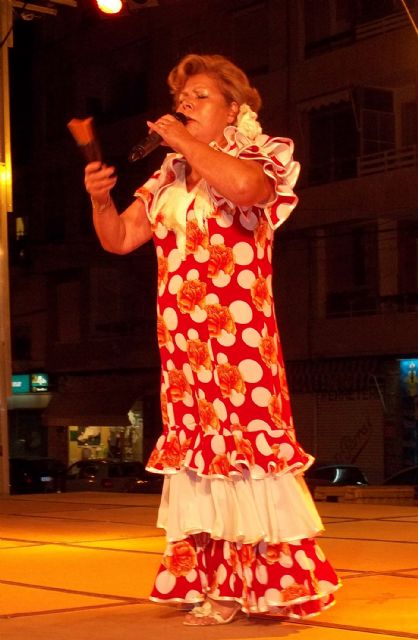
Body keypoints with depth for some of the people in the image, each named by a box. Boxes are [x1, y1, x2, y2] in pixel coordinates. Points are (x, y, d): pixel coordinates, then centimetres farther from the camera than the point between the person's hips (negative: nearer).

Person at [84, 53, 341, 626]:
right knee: (199, 448, 4)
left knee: (244, 442, -9)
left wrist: (186, 142, -12)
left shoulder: (259, 157, 2)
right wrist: (100, 199, -3)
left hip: (239, 337, -6)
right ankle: (214, 585, 9)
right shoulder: (168, 178, 18)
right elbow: (119, 239, 16)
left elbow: (244, 186, -24)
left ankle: (274, 581, -1)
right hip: (182, 343, 6)